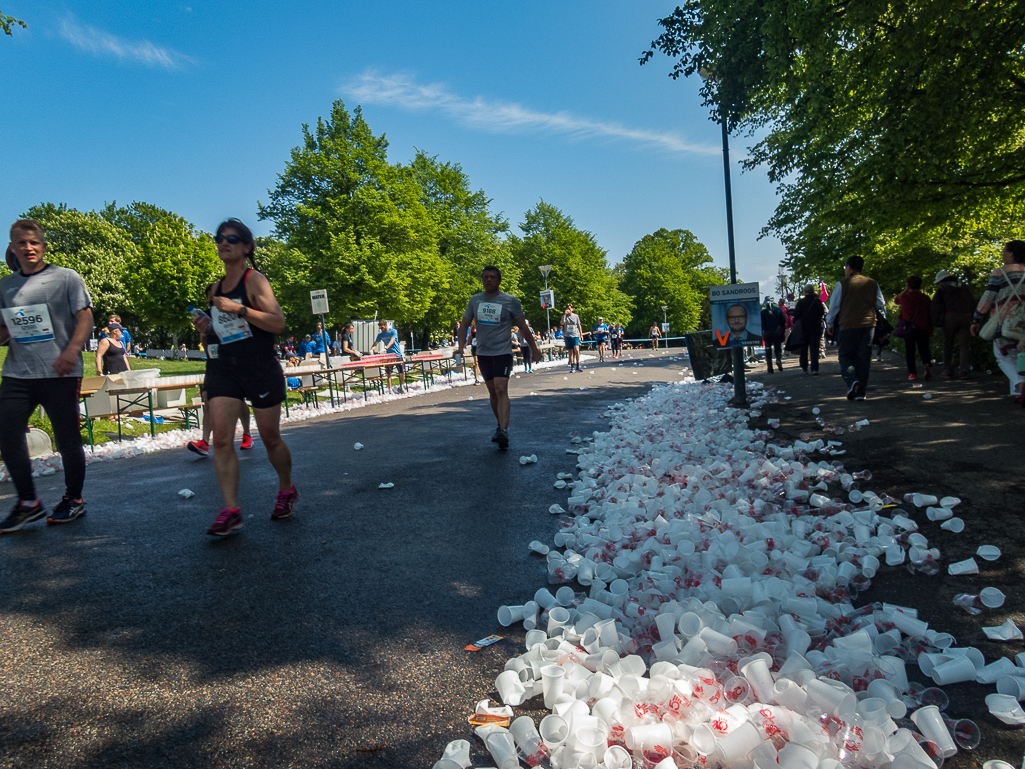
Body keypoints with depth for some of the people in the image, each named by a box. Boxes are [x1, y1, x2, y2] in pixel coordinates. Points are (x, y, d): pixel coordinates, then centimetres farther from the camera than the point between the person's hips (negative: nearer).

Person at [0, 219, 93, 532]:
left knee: (67, 438, 2)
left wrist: (72, 350, -20)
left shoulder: (66, 278, 2)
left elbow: (85, 317, -5)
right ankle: (28, 502, 17)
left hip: (59, 374, -4)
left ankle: (74, 500, 18)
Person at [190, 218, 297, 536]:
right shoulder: (214, 289, 14)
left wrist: (238, 309, -23)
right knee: (221, 439, -8)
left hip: (260, 369, -5)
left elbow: (278, 322, -16)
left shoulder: (254, 280, -5)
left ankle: (287, 490, 30)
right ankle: (230, 510, -6)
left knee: (270, 437, 6)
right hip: (223, 370, 5)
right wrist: (206, 329, 4)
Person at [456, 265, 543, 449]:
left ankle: (503, 431, -24)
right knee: (492, 392, 12)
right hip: (483, 353, 4)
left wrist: (534, 348, 3)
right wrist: (461, 347, 0)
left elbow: (523, 326, 3)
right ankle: (501, 425, 28)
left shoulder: (510, 300, -2)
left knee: (501, 389, -18)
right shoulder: (474, 300, 7)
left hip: (503, 353, -4)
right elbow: (464, 324, 12)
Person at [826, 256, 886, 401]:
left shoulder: (842, 284, -3)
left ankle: (852, 381, -21)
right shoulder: (873, 284, 9)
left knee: (845, 356, 6)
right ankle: (860, 392, 7)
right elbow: (881, 306, 14)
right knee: (863, 358, 7)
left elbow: (834, 306, 0)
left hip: (848, 325, -3)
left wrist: (829, 324, 12)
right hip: (868, 324, 3)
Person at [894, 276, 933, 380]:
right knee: (924, 349, 9)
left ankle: (912, 373, 5)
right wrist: (931, 329, 12)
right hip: (923, 328, 1)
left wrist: (905, 290, 25)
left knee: (910, 351, 7)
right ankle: (928, 363, -19)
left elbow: (896, 299, 21)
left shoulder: (904, 297, -3)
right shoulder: (926, 298, 2)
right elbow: (931, 314, 5)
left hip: (909, 328, -1)